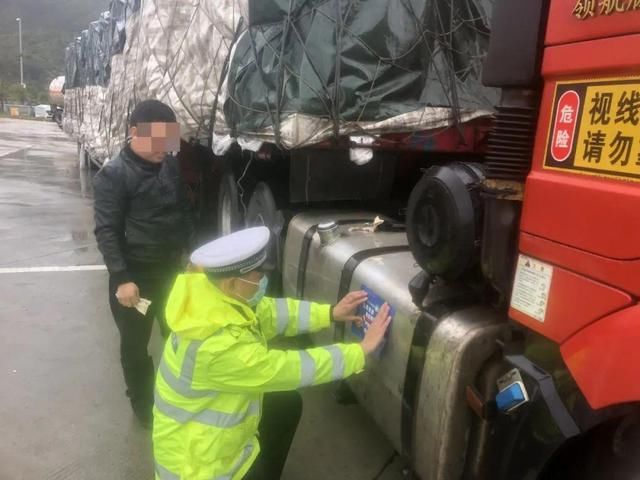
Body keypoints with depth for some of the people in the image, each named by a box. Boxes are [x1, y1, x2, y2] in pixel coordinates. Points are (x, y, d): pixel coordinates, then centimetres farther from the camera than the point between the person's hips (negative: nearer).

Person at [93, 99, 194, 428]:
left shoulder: (171, 165, 3)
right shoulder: (113, 175, -15)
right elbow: (106, 231, -17)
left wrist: (190, 251, 8)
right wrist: (122, 278, -21)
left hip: (172, 268, 6)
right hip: (135, 274, -5)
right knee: (135, 344, 11)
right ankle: (143, 404, 32)